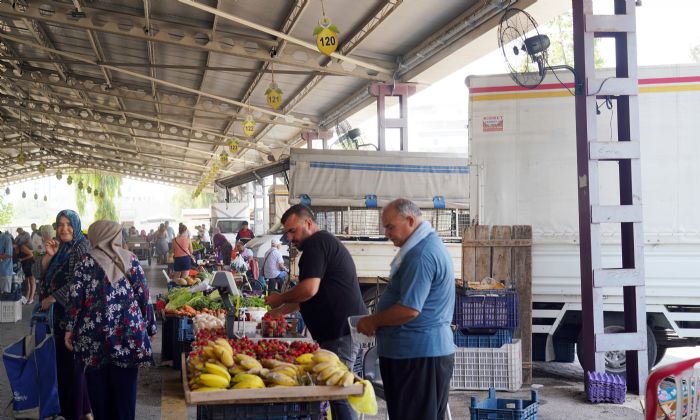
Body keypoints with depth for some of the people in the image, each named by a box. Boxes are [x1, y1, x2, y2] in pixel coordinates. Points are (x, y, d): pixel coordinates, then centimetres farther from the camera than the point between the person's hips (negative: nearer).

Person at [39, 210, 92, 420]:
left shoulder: (81, 247, -12)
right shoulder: (60, 247, 12)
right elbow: (44, 274, 11)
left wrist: (52, 298, -10)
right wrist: (49, 255, -5)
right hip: (59, 311, 8)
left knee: (73, 359, -2)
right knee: (63, 357, 12)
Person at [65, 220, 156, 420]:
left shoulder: (87, 262, 0)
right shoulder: (130, 259, 3)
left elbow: (75, 297, -4)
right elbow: (144, 295, 1)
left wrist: (70, 329, 2)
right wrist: (150, 327, 7)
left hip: (94, 335, 0)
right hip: (128, 334, 1)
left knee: (98, 383, 11)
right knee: (124, 386, 7)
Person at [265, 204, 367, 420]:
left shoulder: (317, 243, -10)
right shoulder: (327, 241, 22)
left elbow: (309, 289, -20)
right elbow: (316, 294, 28)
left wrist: (281, 298, -3)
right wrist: (280, 311, 26)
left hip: (341, 331, -11)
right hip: (344, 328, 11)